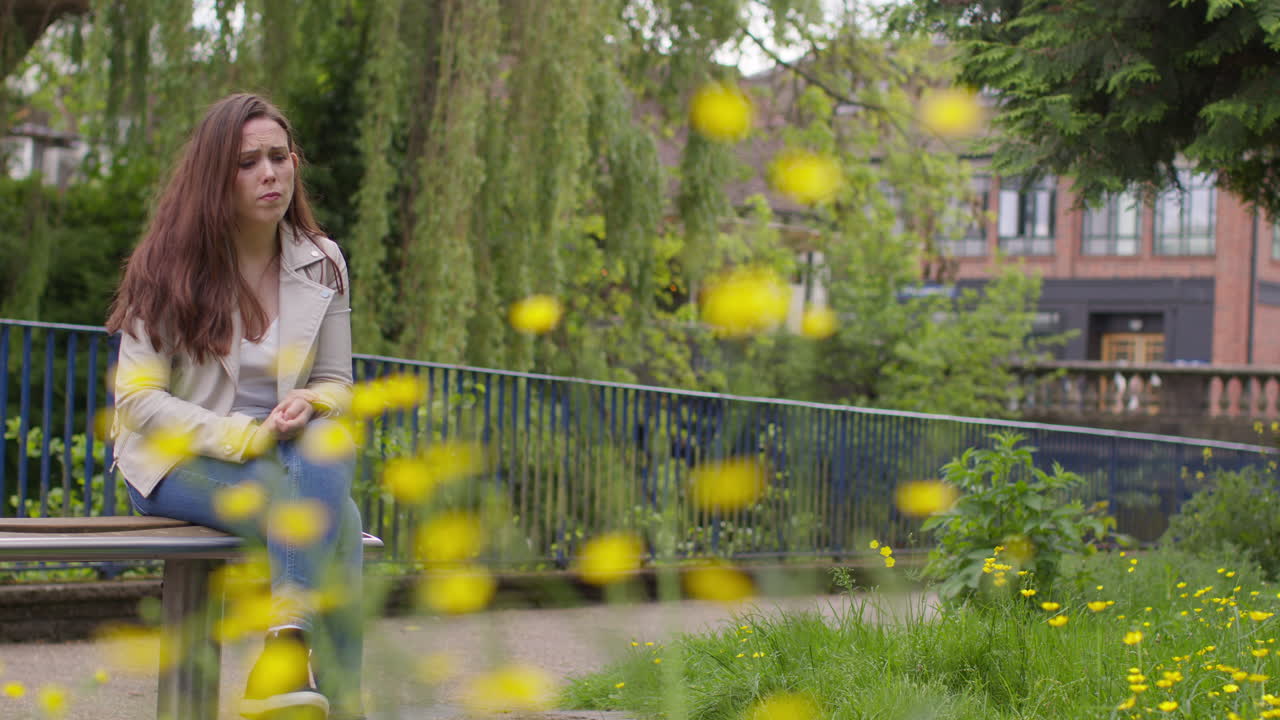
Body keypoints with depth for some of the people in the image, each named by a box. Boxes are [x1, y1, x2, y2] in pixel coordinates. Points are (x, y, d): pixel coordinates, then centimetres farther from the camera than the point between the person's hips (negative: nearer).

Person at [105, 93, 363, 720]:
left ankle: (289, 644, -39)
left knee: (326, 445, -34)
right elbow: (138, 400, -9)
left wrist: (308, 403, -14)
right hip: (176, 463, -4)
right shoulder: (168, 268, -2)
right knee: (332, 517, -32)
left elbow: (336, 382, 12)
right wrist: (247, 437, -22)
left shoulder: (323, 264, 8)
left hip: (284, 453, 4)